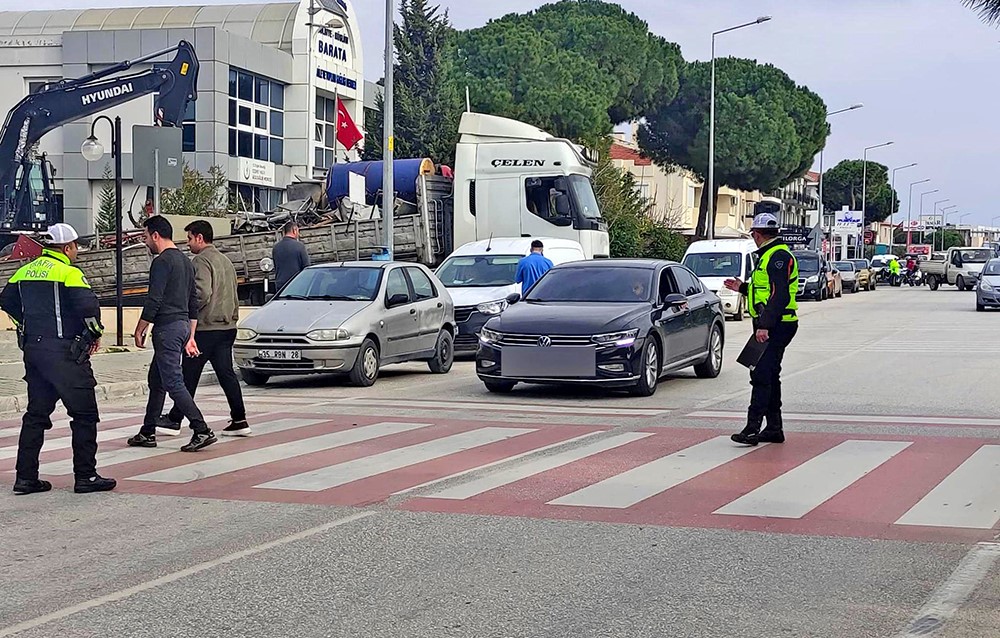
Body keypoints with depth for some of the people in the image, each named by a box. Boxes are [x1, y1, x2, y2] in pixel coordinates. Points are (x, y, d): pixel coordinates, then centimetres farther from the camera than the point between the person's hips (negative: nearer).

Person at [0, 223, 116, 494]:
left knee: (36, 413, 14)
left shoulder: (25, 271, 10)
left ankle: (25, 477, 13)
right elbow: (88, 306, -21)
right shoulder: (68, 273, -12)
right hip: (64, 352, -7)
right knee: (84, 413, 1)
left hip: (32, 350, 7)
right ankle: (85, 476, 1)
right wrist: (95, 334, -4)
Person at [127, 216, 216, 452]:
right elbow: (193, 302, 20)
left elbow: (153, 301, -18)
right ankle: (147, 433, 22)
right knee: (156, 380, 16)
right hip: (183, 325, 10)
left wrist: (139, 331, -9)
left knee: (173, 382, -10)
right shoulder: (185, 261, 17)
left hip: (167, 328, -10)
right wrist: (190, 337, 22)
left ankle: (202, 431, -17)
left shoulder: (162, 262, -12)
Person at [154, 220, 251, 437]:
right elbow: (234, 296, 21)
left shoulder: (201, 261, -12)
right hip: (227, 327, 8)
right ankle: (239, 420, 3)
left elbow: (202, 294, -23)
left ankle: (174, 420, 8)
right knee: (226, 373, 7)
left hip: (205, 328, -8)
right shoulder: (225, 260, 16)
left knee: (189, 375, 1)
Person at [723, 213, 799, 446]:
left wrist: (764, 326, -28)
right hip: (770, 326, 11)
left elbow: (779, 296, -24)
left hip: (776, 327, -11)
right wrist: (742, 287, 30)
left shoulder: (778, 257, -15)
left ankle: (752, 428, -17)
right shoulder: (769, 256, 19)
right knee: (770, 376, 14)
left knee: (762, 376, -14)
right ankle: (774, 428, 19)